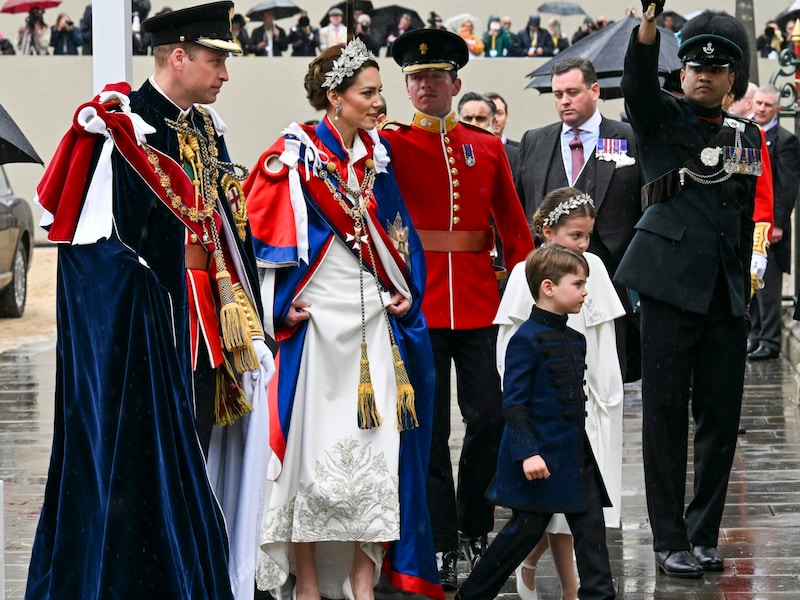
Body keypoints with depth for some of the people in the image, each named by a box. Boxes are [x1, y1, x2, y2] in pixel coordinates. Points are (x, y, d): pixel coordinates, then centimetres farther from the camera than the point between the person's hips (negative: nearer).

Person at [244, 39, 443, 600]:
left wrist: (405, 295, 6)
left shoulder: (377, 155, 11)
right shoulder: (296, 155, -6)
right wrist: (283, 307, -12)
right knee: (311, 445, -2)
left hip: (375, 319, 5)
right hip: (317, 320, -5)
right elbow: (265, 228, -7)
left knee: (377, 446, 1)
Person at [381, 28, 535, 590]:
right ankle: (442, 544, 8)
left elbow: (514, 226, 9)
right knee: (429, 431, 1)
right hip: (418, 306, -2)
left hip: (479, 305, 2)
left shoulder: (488, 147, 9)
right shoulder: (391, 144, 3)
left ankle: (474, 525, 21)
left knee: (491, 417, 0)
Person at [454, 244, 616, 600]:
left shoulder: (576, 341, 11)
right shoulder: (526, 340, -14)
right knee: (527, 528, 1)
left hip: (574, 453, 7)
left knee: (591, 523, 1)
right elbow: (513, 402, -17)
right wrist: (526, 453, -23)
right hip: (539, 456, -7)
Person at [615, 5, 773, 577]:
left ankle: (704, 534, 15)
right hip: (673, 282, -4)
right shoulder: (663, 118, 3)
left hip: (727, 293, 5)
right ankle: (670, 541, 4)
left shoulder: (748, 137, 16)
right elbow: (638, 82, -19)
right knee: (665, 412, -2)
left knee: (721, 416, 5)